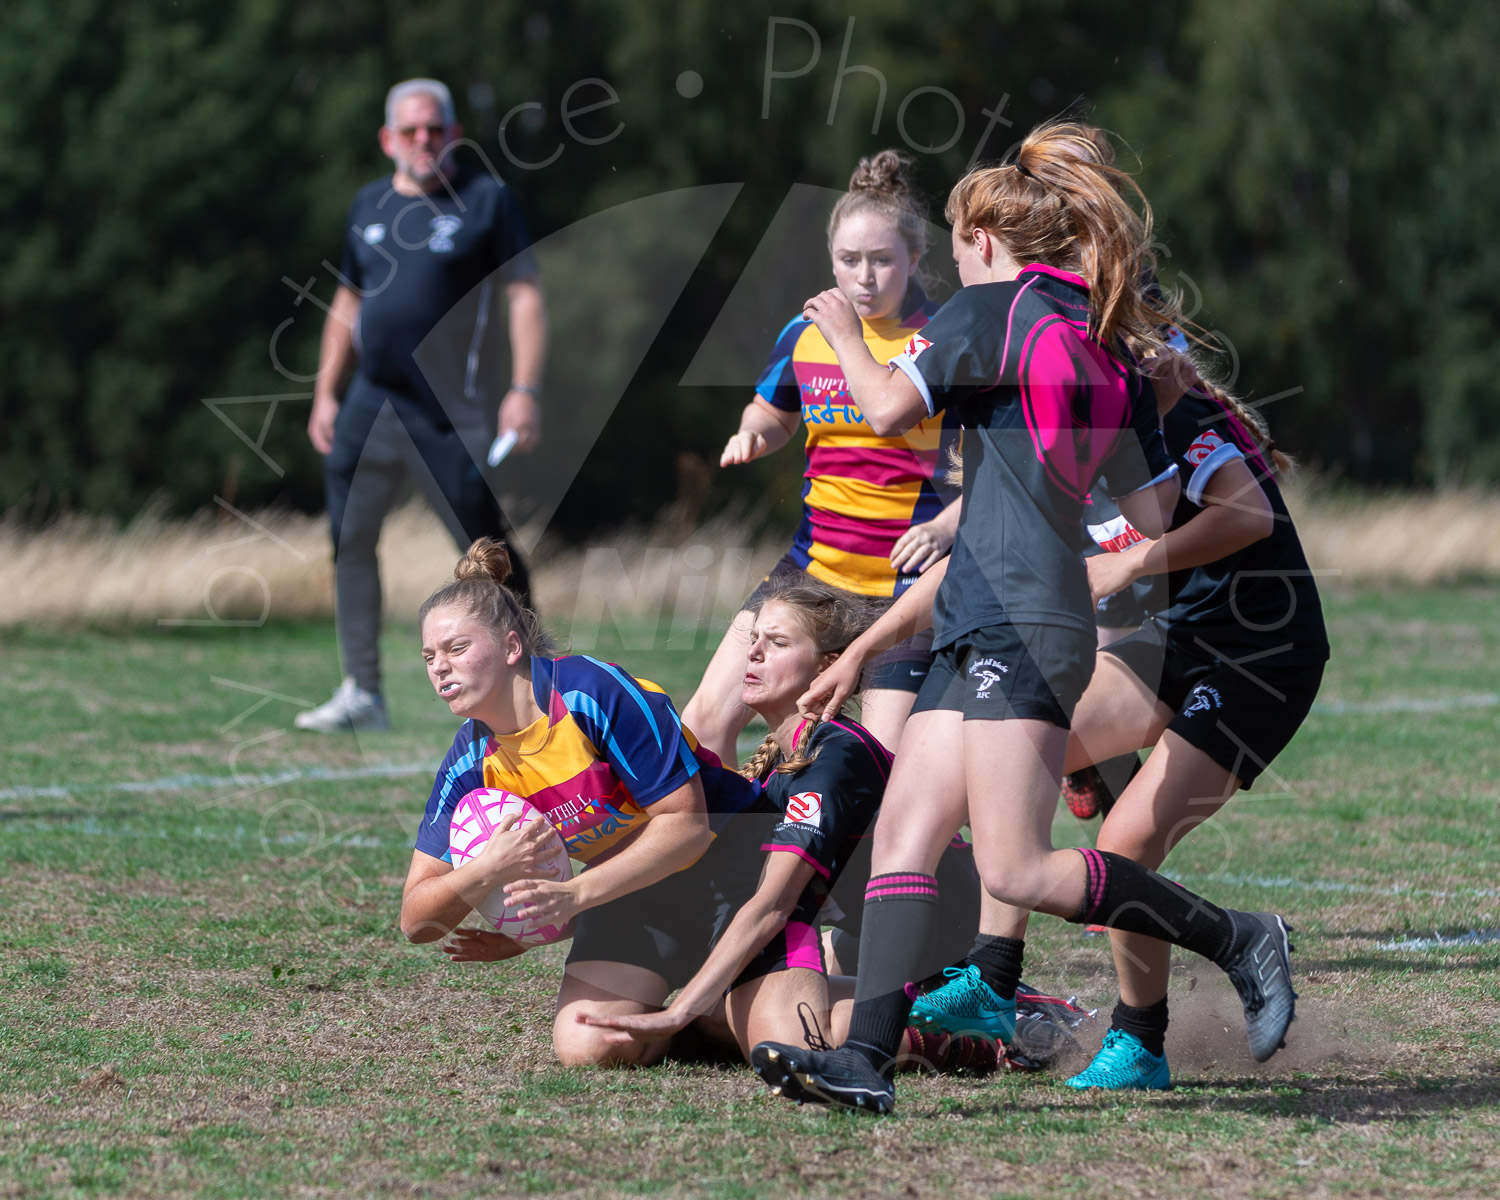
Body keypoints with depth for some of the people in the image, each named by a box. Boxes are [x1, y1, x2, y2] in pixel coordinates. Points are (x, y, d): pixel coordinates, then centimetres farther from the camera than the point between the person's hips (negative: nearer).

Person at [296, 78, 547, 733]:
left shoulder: (486, 199, -1)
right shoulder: (369, 205, 13)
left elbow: (525, 296, -4)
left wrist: (524, 391, -14)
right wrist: (326, 392, 16)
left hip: (451, 412, -5)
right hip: (369, 404, 5)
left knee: (484, 544, -4)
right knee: (348, 540, 1)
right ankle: (362, 692, 6)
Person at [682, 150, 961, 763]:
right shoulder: (806, 335, 4)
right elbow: (772, 411, 25)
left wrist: (945, 526, -22)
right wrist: (752, 433, 2)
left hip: (907, 582, -5)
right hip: (813, 566, 5)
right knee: (708, 716, -2)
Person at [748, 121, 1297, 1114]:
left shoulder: (995, 308, -5)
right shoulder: (1111, 345, 17)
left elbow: (888, 407, -12)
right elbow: (1154, 513, 16)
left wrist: (845, 333, 7)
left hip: (1022, 623, -10)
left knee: (1016, 869, -12)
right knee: (903, 837, 2)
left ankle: (1235, 937, -4)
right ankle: (867, 1059, -7)